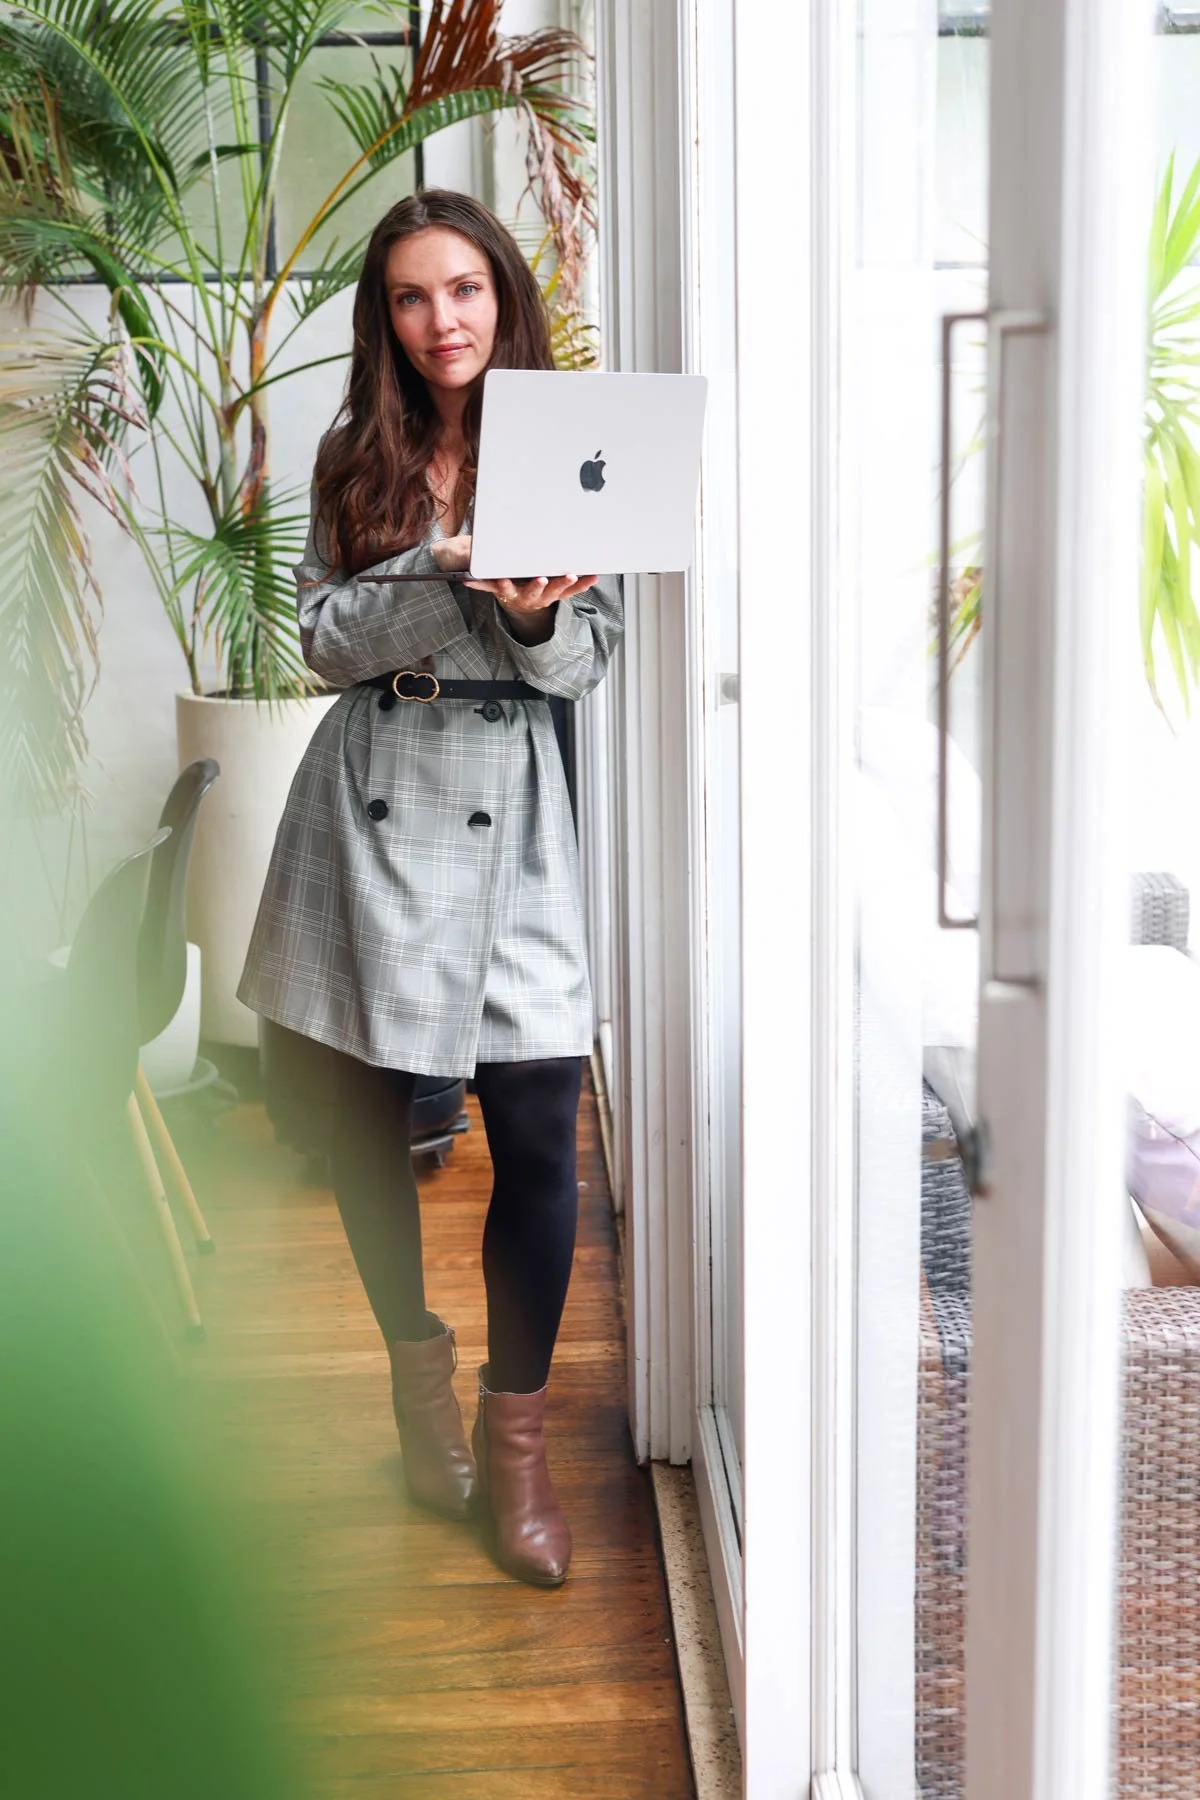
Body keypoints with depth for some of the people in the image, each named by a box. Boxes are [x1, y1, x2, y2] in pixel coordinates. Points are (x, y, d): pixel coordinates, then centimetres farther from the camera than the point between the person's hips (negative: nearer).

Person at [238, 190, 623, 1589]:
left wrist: (539, 616, -19)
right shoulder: (356, 457, 8)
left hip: (505, 804, -1)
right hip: (369, 799, 2)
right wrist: (453, 573, -17)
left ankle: (515, 1442, 10)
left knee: (538, 1134, -8)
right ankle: (418, 1374, 34)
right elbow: (324, 634, -2)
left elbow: (591, 660, 3)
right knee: (365, 1121, 10)